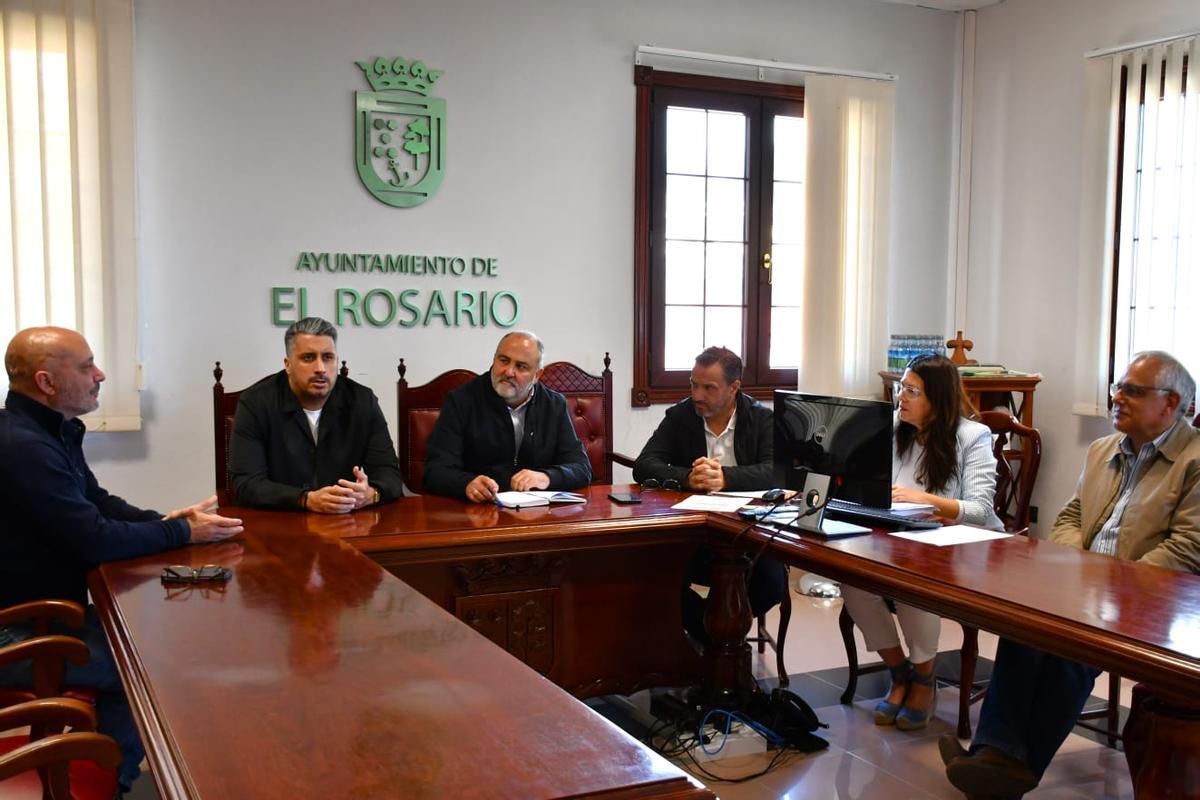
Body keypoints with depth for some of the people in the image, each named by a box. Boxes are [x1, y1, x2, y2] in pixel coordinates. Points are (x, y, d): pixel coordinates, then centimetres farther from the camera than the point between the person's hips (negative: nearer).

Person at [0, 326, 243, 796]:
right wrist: (183, 533, -15)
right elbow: (93, 541, -26)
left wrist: (165, 520, -3)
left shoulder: (52, 431, 6)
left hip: (46, 610, 10)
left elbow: (97, 503, 14)